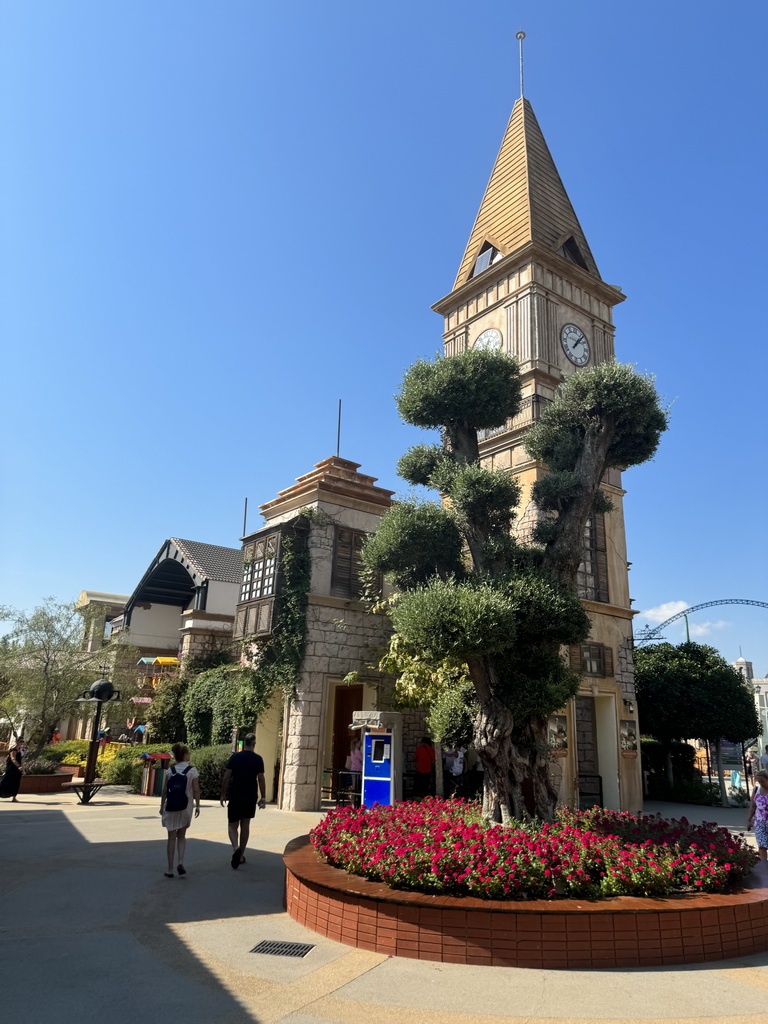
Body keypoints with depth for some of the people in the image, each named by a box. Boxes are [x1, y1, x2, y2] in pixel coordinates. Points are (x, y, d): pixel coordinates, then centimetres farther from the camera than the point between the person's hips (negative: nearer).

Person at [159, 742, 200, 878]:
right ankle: (181, 862, -2)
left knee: (172, 837, 9)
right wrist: (197, 806, 3)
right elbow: (196, 790, -6)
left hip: (170, 807, 1)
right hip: (185, 807, -1)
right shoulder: (192, 770, -6)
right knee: (181, 836, 16)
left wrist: (162, 806, 11)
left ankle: (170, 869, 10)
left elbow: (164, 791, 1)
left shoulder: (170, 771, 0)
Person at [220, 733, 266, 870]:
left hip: (235, 797, -1)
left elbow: (226, 777, -4)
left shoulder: (235, 757, -2)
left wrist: (223, 795, 4)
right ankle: (241, 855, 18)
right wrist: (263, 798, 4)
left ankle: (236, 848, -19)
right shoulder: (258, 759, -2)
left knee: (232, 825, 6)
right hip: (250, 797, 1)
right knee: (245, 824, 13)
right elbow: (261, 779, -3)